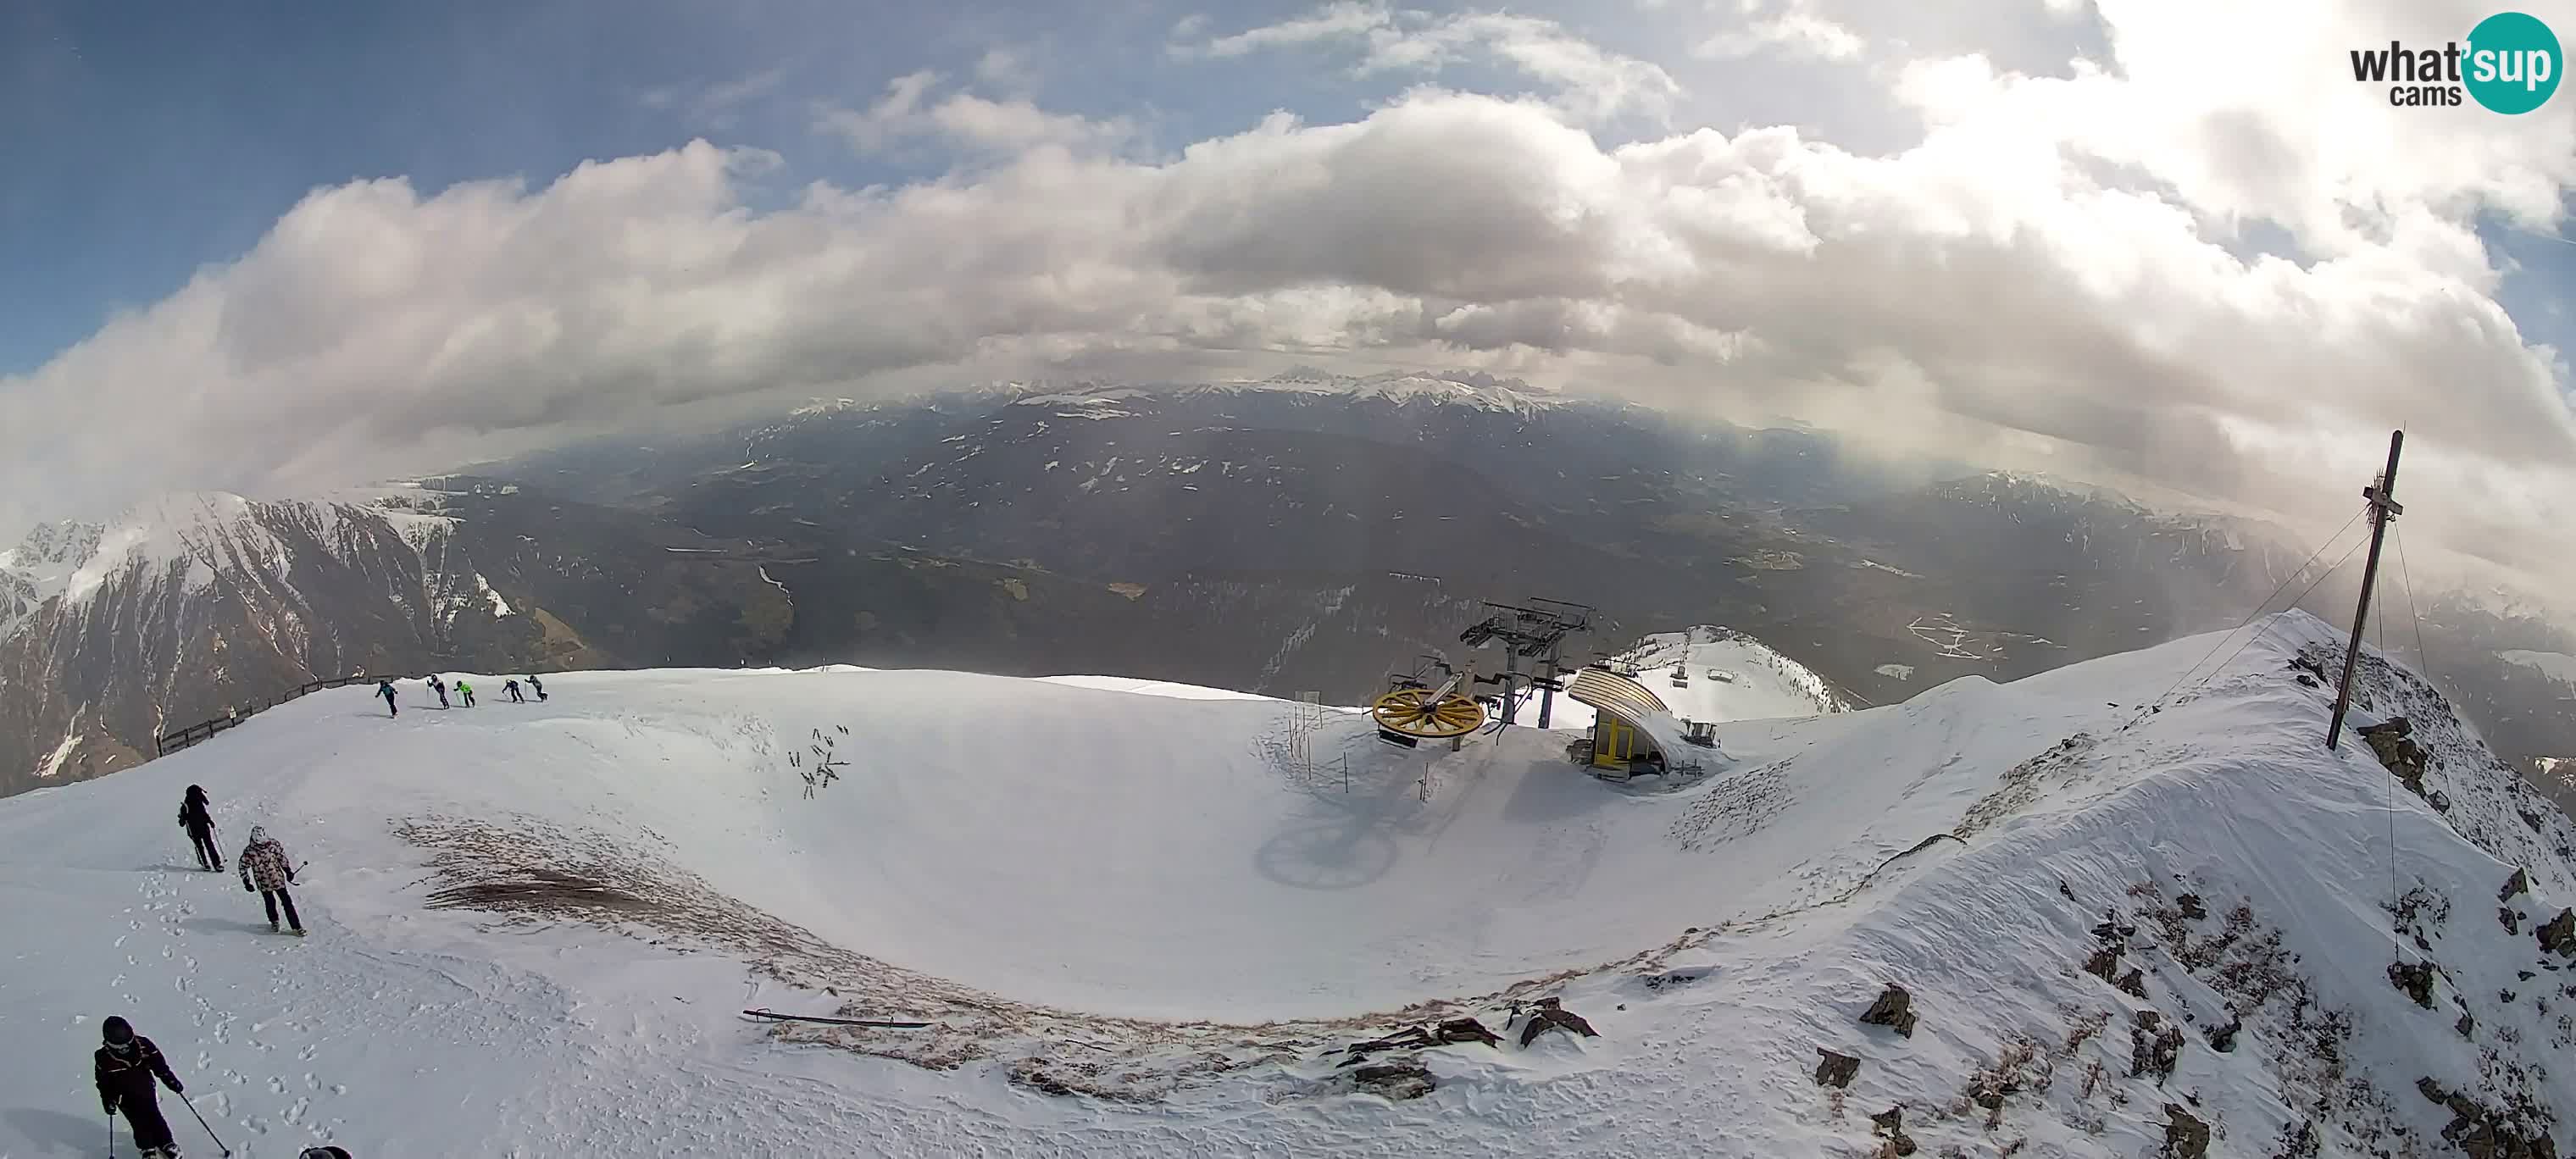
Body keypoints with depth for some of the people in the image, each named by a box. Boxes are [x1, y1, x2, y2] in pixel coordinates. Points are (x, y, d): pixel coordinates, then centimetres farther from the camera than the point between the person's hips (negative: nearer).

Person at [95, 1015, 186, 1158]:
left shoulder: (143, 1045, -14)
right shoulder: (105, 1058, -14)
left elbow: (159, 1064, -5)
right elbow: (104, 1083, -2)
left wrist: (171, 1080, -7)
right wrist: (108, 1101, -8)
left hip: (146, 1091, 0)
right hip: (126, 1098, 0)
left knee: (154, 1117, -3)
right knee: (139, 1123, -5)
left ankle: (166, 1143, 11)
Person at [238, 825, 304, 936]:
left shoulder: (273, 843, -12)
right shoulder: (249, 852, -17)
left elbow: (282, 857, 3)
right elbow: (243, 866, -3)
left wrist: (288, 871, 8)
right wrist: (247, 882, -4)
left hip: (278, 878, 1)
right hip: (264, 883, -1)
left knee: (287, 902, 0)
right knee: (270, 903, 14)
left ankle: (297, 927, 5)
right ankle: (274, 922, 42)